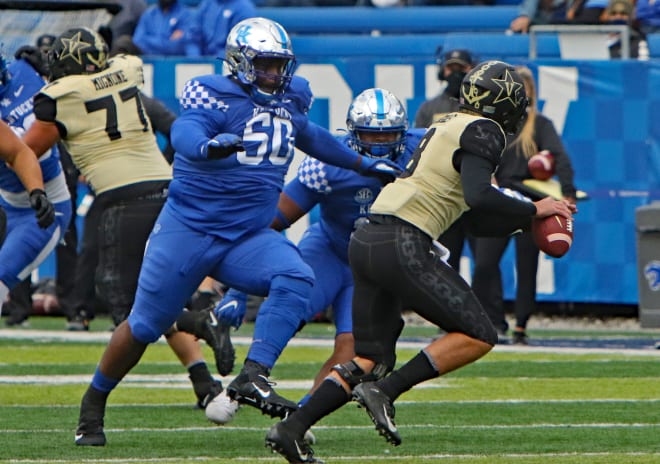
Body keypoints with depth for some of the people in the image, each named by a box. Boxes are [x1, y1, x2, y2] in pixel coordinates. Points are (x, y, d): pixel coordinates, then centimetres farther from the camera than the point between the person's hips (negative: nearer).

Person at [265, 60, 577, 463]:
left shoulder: (447, 127, 25)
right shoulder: (482, 132, -3)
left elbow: (472, 220, 30)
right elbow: (478, 198, -20)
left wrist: (523, 221, 26)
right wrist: (533, 211, -8)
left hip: (367, 240, 9)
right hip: (402, 247, -9)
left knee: (372, 358, 14)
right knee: (479, 336, -2)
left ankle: (291, 427, 4)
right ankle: (386, 391, -11)